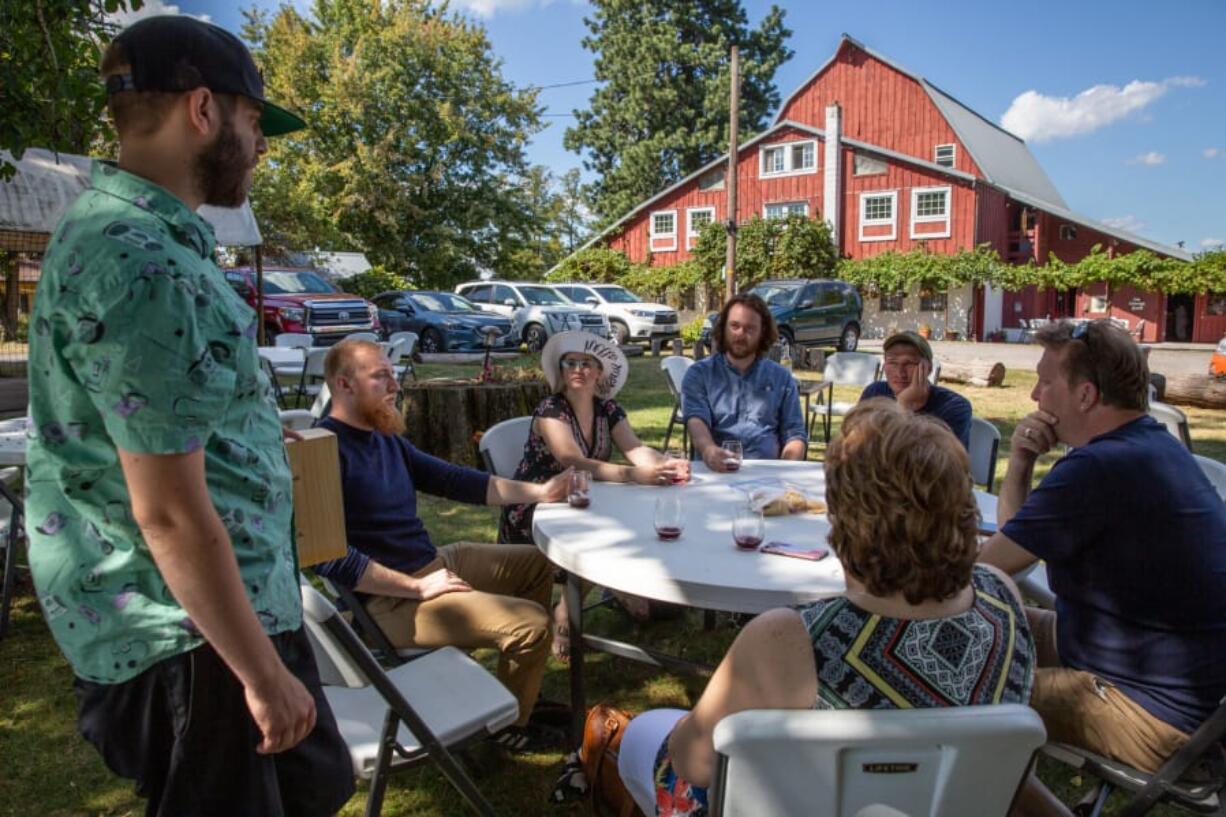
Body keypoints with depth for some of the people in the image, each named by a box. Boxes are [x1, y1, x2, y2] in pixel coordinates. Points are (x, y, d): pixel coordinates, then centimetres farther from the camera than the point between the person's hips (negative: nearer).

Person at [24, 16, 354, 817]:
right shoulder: (146, 266, -26)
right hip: (188, 629, -10)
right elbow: (170, 514, -26)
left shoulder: (113, 227, 9)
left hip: (210, 603, 10)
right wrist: (263, 674, -18)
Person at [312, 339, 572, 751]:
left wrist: (540, 491, 5)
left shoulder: (386, 439, 10)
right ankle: (508, 724, 11)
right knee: (531, 623, -20)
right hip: (390, 598, -10)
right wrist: (417, 587, -23)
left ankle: (523, 692, 30)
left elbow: (453, 480, 13)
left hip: (434, 562, 11)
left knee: (537, 563, 21)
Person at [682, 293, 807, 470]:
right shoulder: (699, 374, 8)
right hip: (716, 470, -1)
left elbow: (795, 434, 10)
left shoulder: (782, 378, 15)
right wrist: (708, 449, -31)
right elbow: (696, 420, -8)